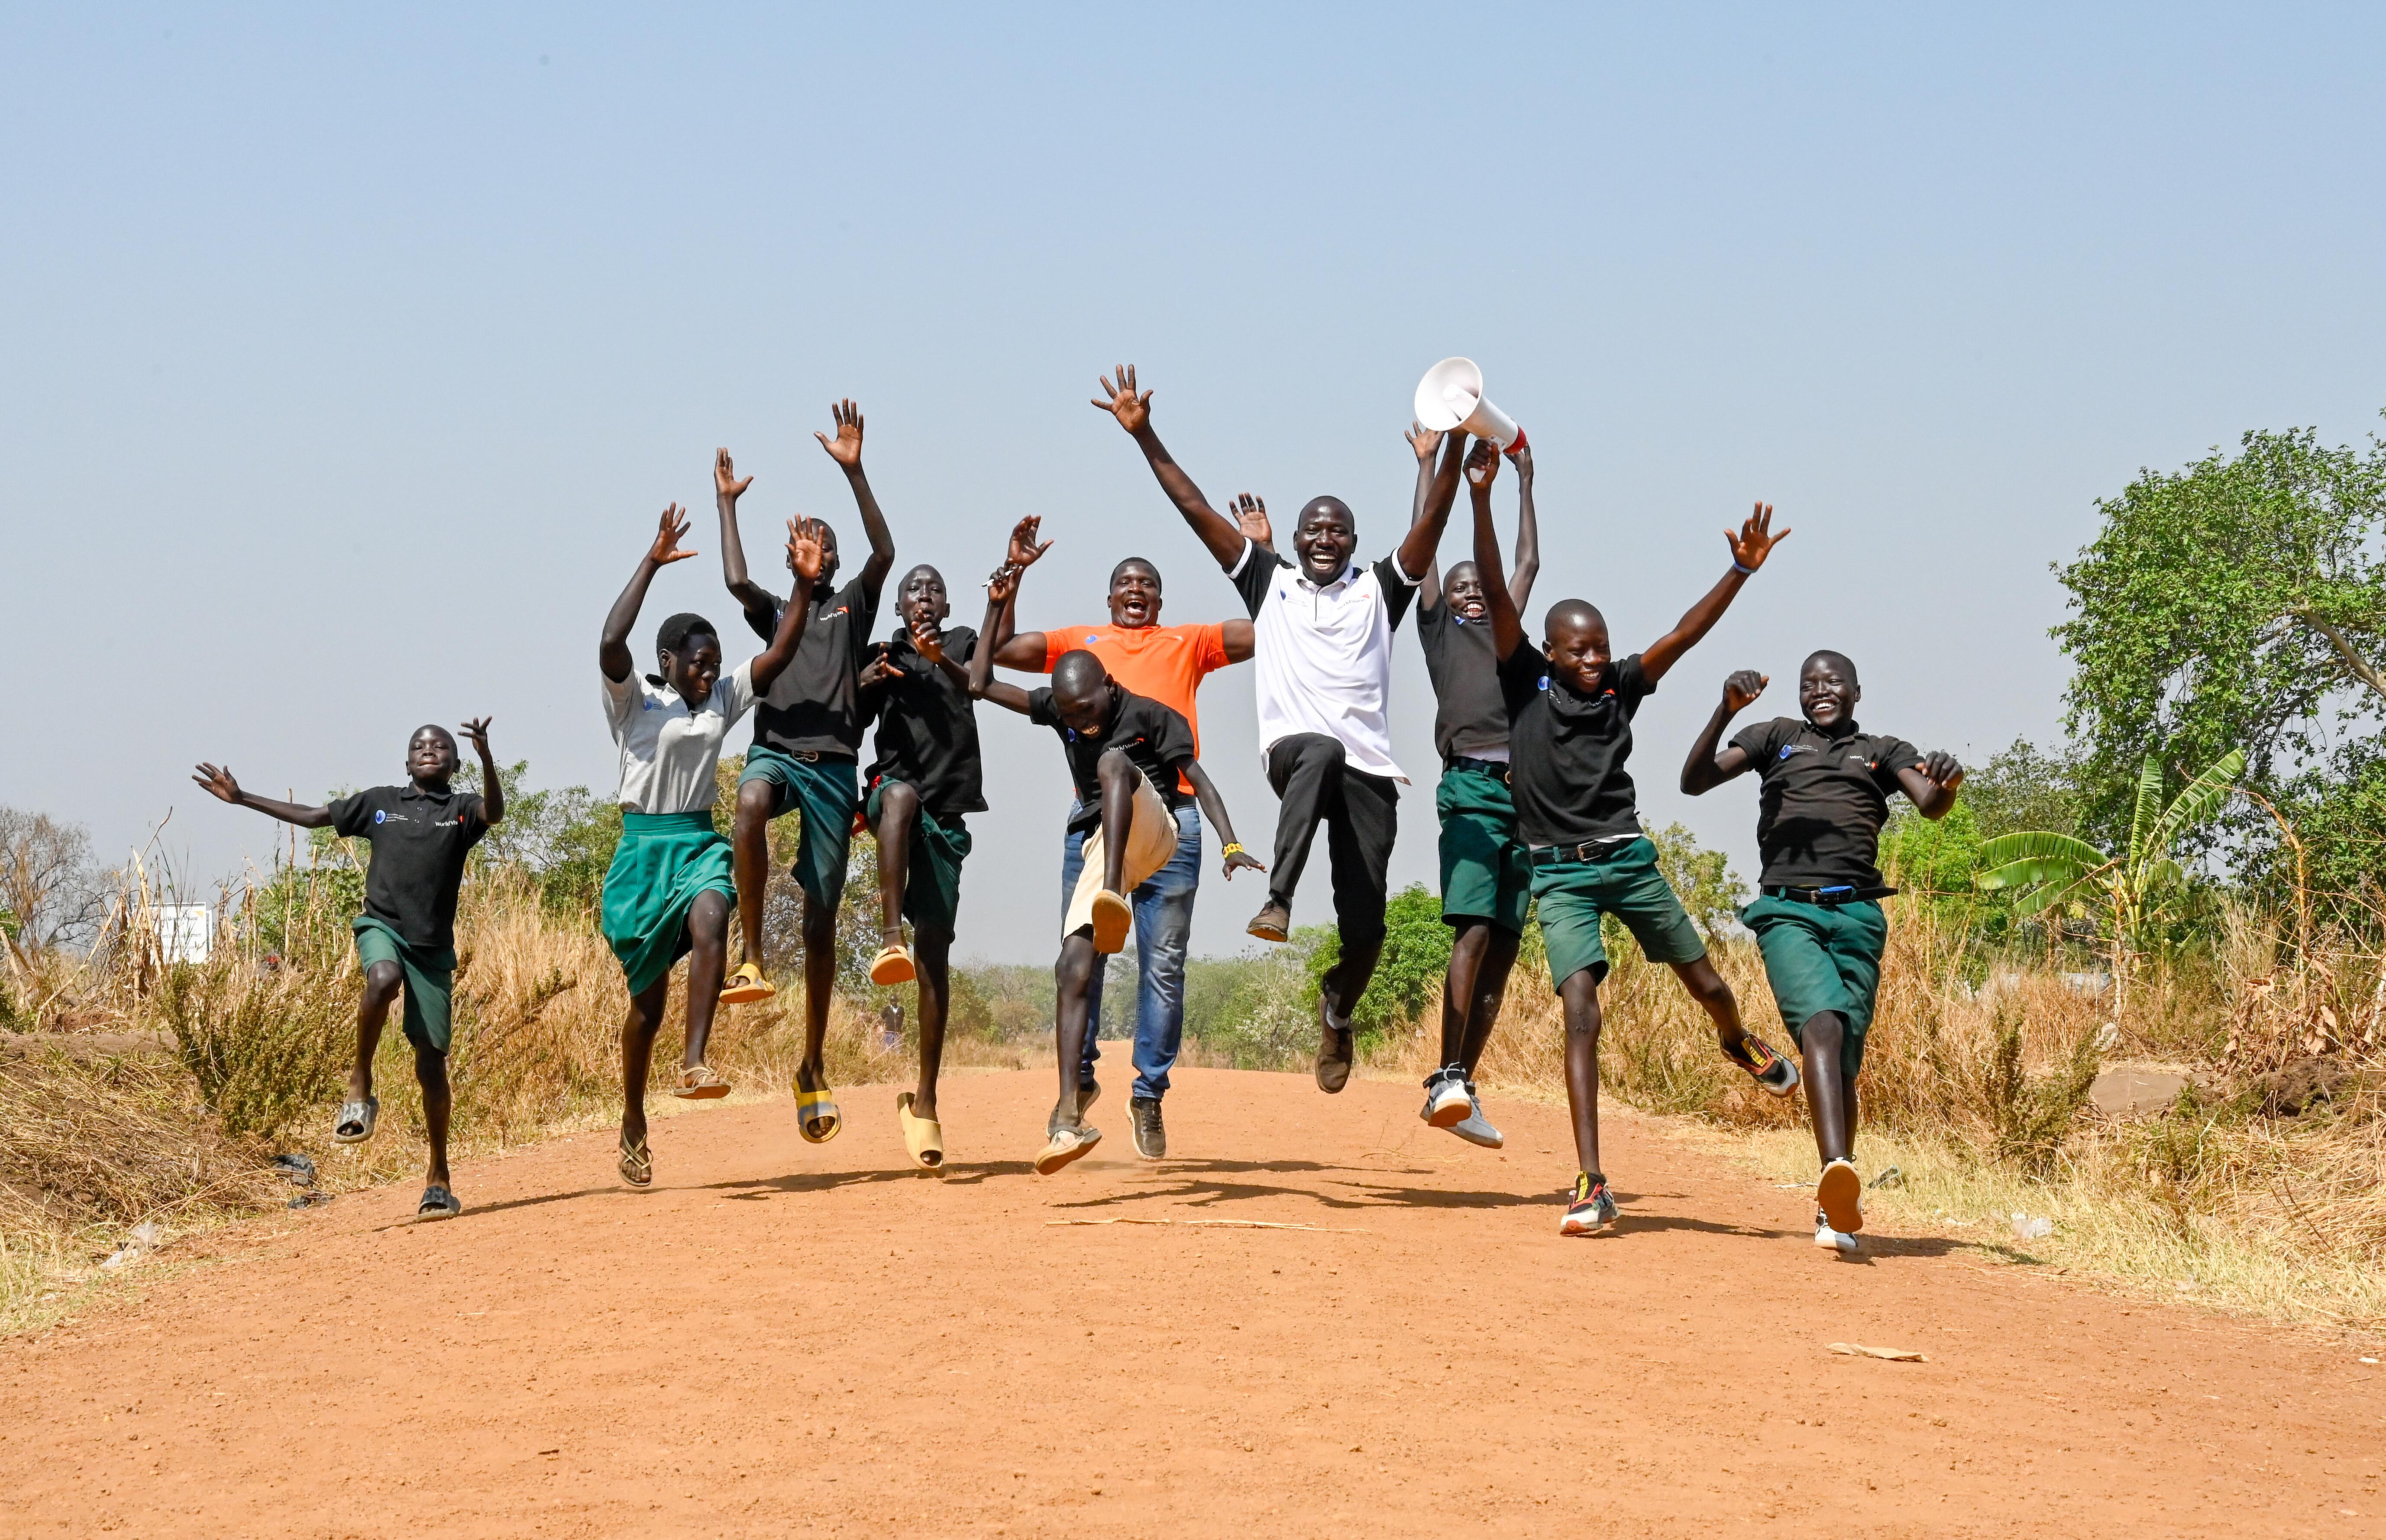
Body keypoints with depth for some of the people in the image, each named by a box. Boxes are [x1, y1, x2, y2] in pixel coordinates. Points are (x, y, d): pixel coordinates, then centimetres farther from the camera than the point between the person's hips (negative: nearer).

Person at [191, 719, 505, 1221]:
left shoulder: (462, 808, 9)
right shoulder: (380, 802, 15)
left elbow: (495, 811, -14)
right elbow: (311, 817, 23)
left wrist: (486, 758, -32)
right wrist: (242, 799, 22)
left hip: (433, 944, 0)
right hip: (381, 926, 0)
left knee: (431, 1061, -1)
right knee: (384, 979, -37)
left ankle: (439, 1175, 10)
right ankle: (360, 1085, -18)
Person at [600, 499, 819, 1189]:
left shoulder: (722, 699, 9)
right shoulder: (635, 702, -5)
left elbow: (778, 655, 2)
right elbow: (611, 644, -23)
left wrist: (804, 585, -11)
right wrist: (652, 563, -25)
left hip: (700, 843, 3)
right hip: (645, 848, -3)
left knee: (708, 922, -32)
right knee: (648, 998, 1)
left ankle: (695, 1064, -38)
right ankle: (634, 1124, 19)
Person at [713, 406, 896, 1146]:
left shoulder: (854, 603, 17)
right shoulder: (775, 611, 21)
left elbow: (884, 552, -2)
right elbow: (736, 581, 0)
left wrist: (854, 472, -11)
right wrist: (727, 505, 5)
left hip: (835, 762, 0)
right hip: (776, 750, 0)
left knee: (821, 919, 1)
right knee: (750, 804, -40)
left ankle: (813, 1068, 10)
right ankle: (753, 959, -38)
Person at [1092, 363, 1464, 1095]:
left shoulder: (1379, 590, 14)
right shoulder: (1269, 581, 15)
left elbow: (1432, 522, 1)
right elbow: (1195, 508, 10)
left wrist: (1454, 448, -13)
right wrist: (1144, 435, 5)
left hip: (1366, 769, 1)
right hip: (1294, 752, -1)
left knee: (1364, 923, -4)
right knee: (1323, 751, -40)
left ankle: (1337, 1015, 27)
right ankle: (1278, 903, -48)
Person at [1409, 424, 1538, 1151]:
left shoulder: (1507, 632, 27)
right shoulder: (1440, 629, 16)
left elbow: (1529, 563, 32)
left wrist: (1524, 481, 37)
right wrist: (1428, 465, 19)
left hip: (1525, 793, 5)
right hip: (1471, 786, -5)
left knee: (1504, 949, 1)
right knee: (1474, 931, -19)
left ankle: (1463, 1085, 2)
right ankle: (1445, 1079, -23)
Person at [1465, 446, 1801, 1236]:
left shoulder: (1620, 689, 4)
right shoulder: (1526, 683, -3)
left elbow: (1682, 636, -2)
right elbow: (1496, 596, -12)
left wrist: (1742, 570, -11)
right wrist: (1481, 498, -21)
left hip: (1629, 860, 3)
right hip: (1560, 874, -3)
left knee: (1707, 986, 14)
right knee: (1581, 1016, -16)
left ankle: (1740, 1044, 54)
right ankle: (1592, 1187, -19)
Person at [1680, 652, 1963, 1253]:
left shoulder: (1885, 752, 20)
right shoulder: (1775, 738, 20)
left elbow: (1930, 806, 2)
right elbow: (1695, 781, 9)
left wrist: (1947, 783, -23)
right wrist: (1726, 712, -7)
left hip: (1857, 916, 2)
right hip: (1788, 910, -2)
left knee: (1844, 1060, -1)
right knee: (1822, 1024, -26)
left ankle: (1835, 1212, 7)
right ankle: (1837, 1172, -45)